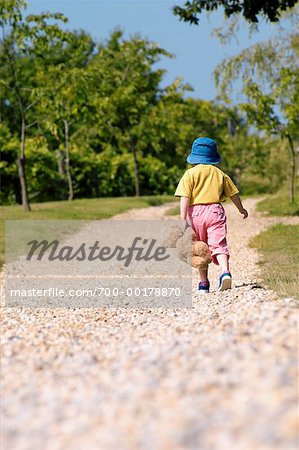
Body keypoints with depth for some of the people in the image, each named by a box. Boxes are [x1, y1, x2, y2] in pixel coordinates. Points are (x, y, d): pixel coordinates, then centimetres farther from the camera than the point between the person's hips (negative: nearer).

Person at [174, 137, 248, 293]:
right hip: (215, 210, 1)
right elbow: (233, 193, 20)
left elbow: (185, 197, -9)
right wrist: (241, 209, 36)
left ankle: (203, 282, 12)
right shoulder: (219, 173, 12)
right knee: (218, 244, -6)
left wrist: (183, 218, -12)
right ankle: (225, 271, -31)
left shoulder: (190, 174, 2)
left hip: (196, 212, -1)